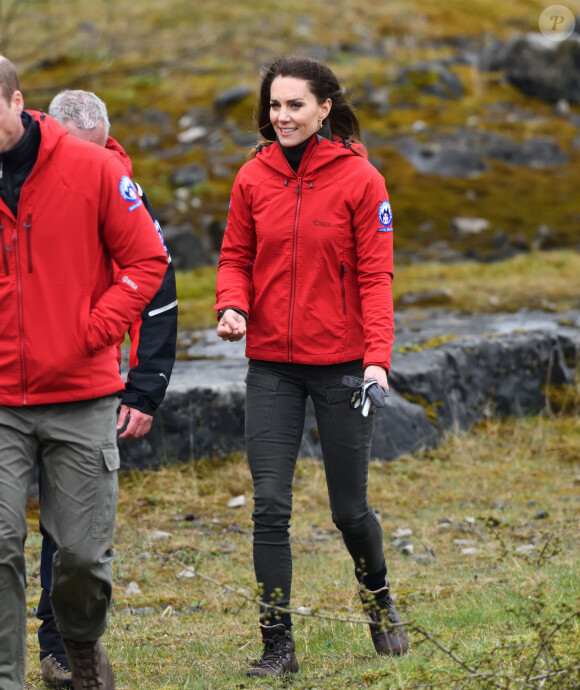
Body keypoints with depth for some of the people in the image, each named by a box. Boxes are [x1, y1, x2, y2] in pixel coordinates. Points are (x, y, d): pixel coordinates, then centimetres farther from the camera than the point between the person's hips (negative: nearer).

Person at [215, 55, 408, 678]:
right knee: (269, 504, -6)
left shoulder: (360, 179, -6)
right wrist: (232, 305, -11)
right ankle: (277, 646, 1)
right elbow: (237, 257, 10)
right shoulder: (253, 177, 2)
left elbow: (375, 275, -6)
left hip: (340, 362, -2)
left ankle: (377, 597, 38)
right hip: (271, 363, 2)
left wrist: (377, 357, -17)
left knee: (349, 507, 7)